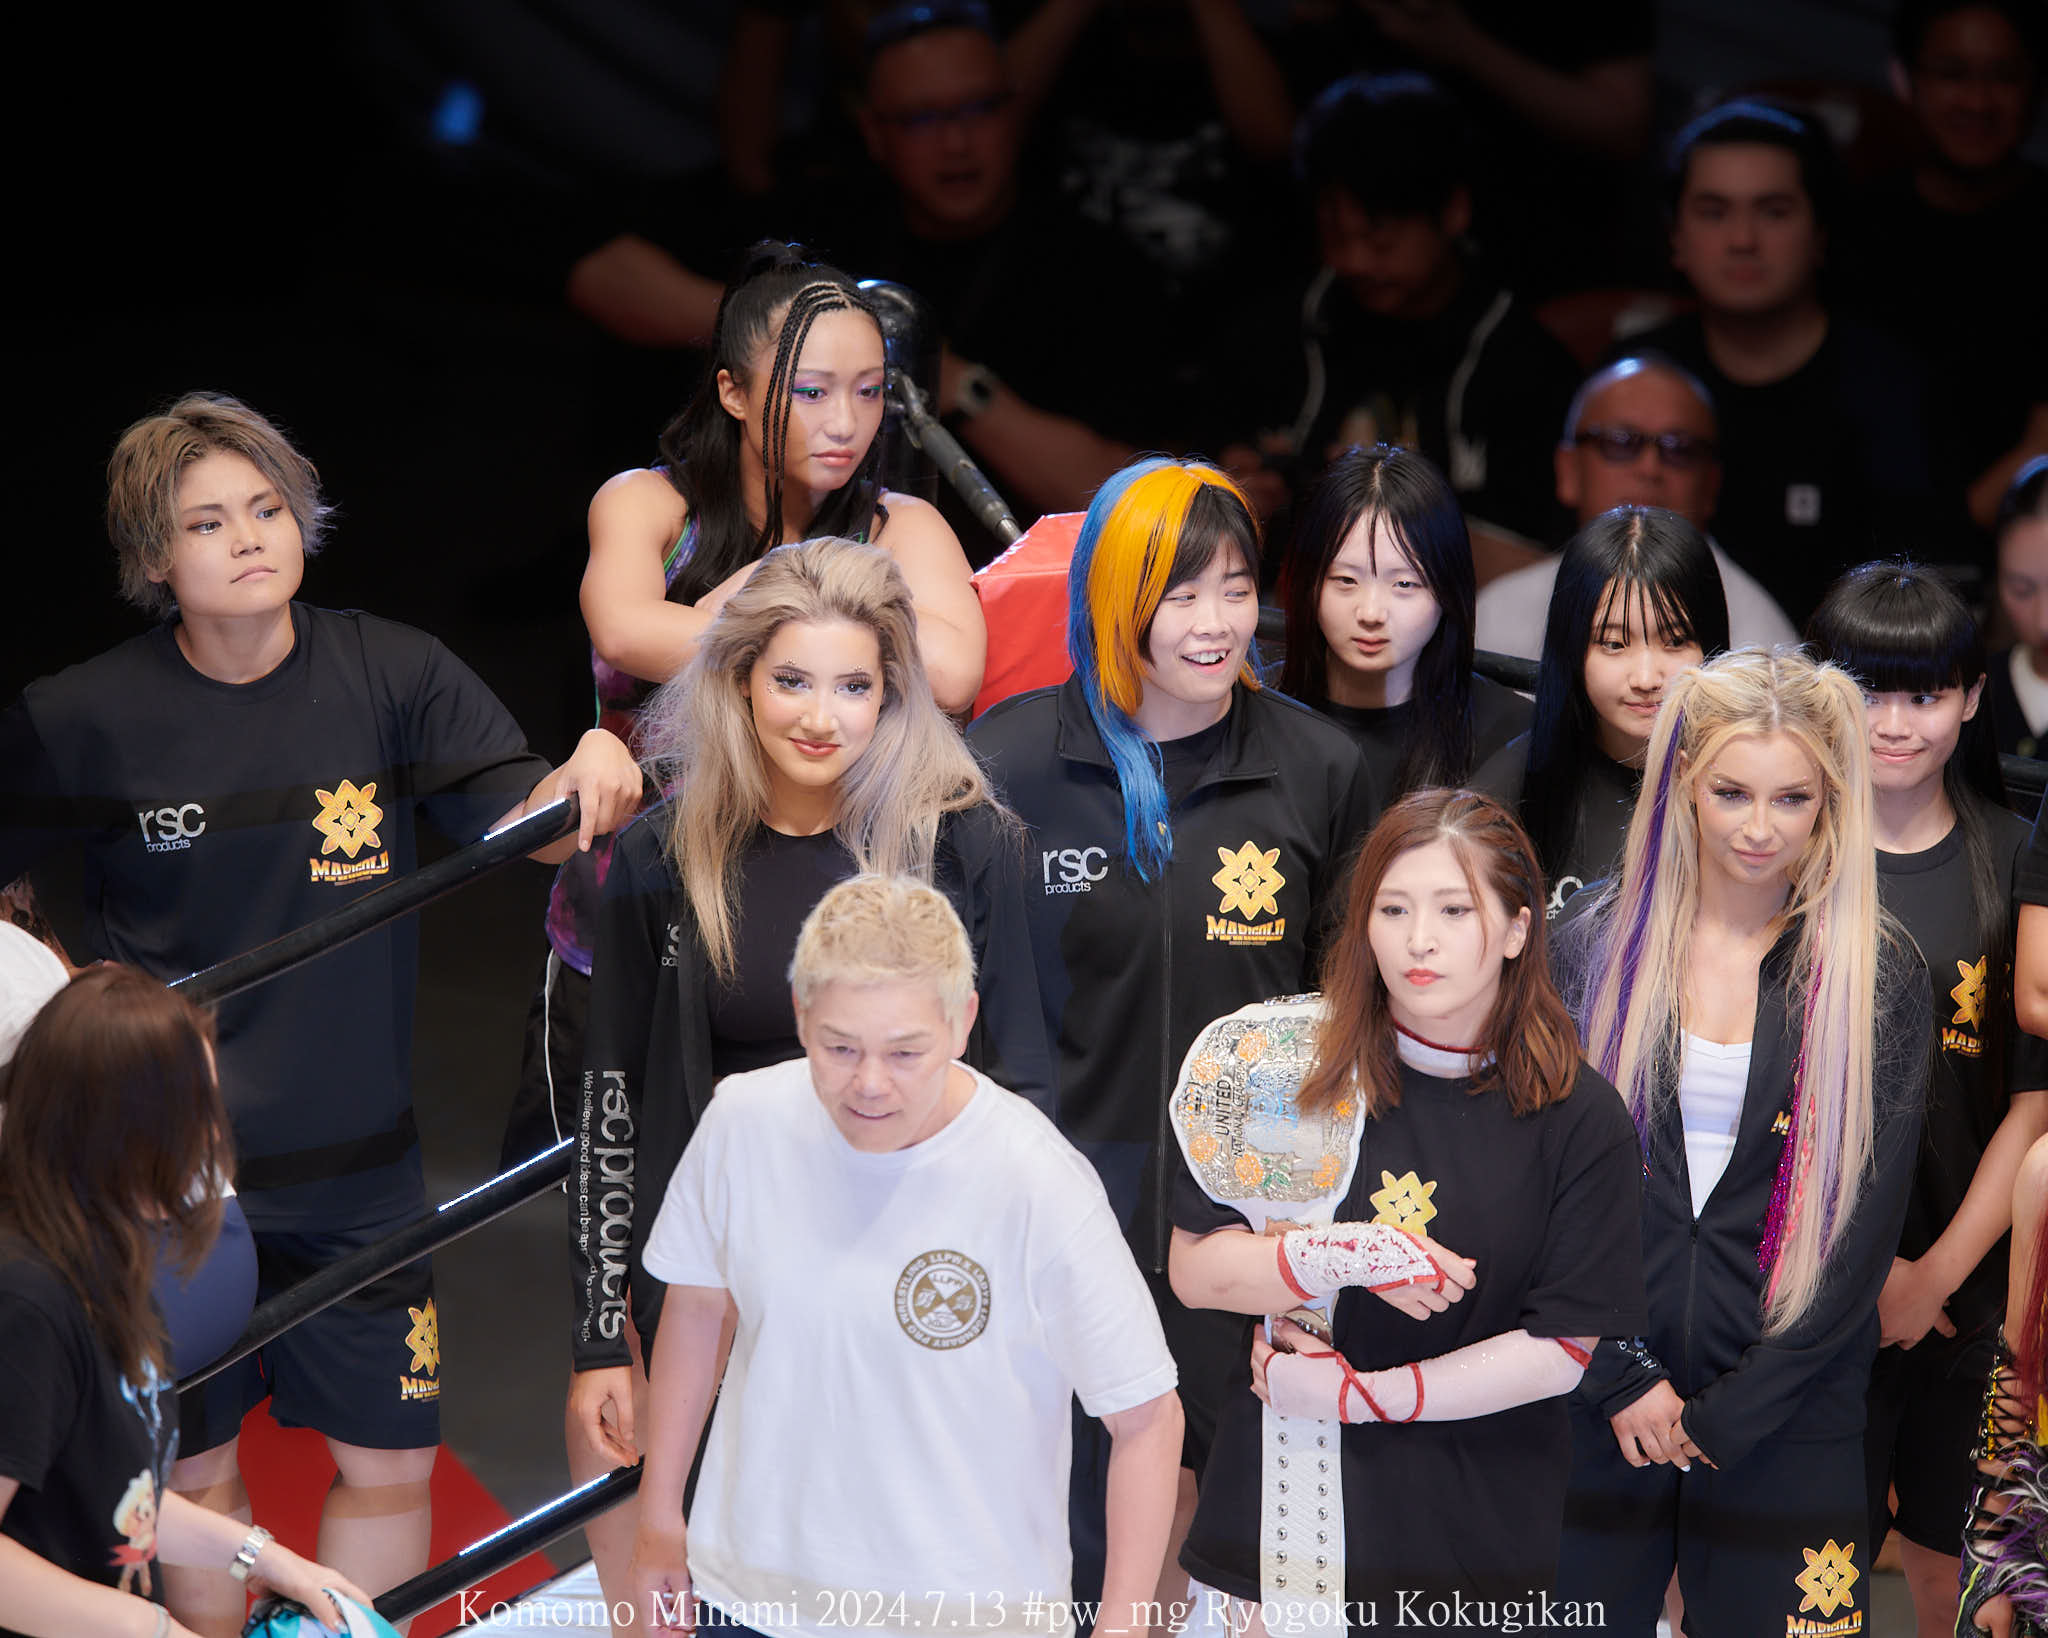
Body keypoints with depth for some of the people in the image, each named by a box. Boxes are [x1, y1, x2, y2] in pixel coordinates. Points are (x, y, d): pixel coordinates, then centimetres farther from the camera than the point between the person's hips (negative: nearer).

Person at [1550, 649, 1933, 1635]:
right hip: (1599, 1404, 1)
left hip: (1786, 1418, -1)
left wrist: (1733, 1409, -8)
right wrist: (1622, 1376, -8)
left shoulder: (1877, 975, -2)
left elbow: (1867, 1216, -4)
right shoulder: (1592, 946, 1)